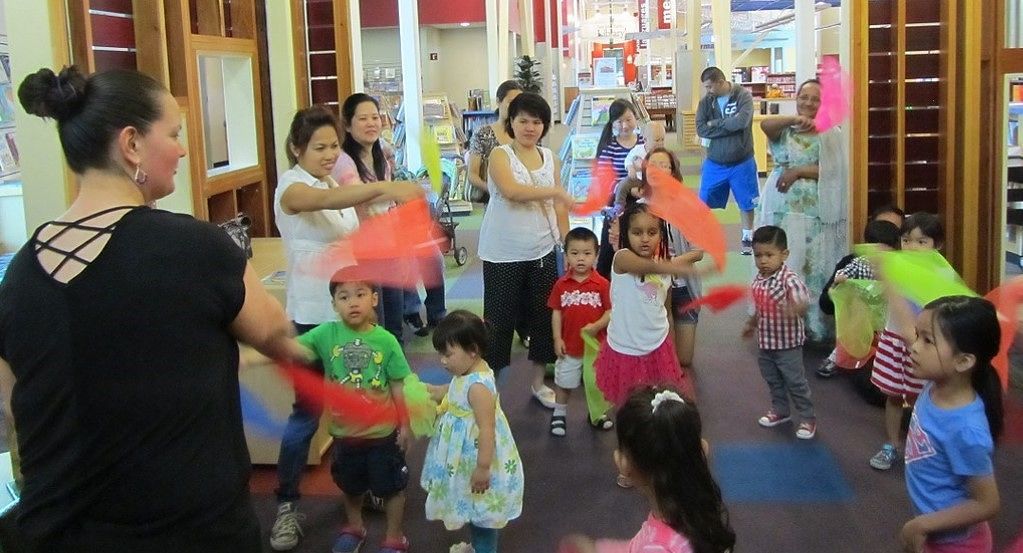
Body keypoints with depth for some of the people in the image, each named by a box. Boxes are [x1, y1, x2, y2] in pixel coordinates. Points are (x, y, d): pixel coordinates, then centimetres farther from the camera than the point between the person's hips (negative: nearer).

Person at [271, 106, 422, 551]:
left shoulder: (340, 183, 10)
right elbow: (326, 202, -37)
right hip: (313, 316, -7)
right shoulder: (291, 186, -14)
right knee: (307, 413, -2)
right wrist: (386, 188, -51)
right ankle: (286, 505, 11)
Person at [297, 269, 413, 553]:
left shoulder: (386, 341, -15)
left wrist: (406, 425, -3)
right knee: (350, 484, 25)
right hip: (345, 430, 2)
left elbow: (399, 386, -7)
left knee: (391, 486, 14)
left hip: (383, 431, -2)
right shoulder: (326, 334, -12)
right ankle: (354, 527, 50)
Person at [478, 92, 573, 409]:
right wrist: (555, 191, -29)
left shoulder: (550, 158, 7)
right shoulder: (500, 155, -7)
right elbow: (511, 191, -26)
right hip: (503, 255, -4)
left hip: (543, 251, 5)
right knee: (500, 318, 3)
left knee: (544, 314, 11)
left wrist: (567, 244, 5)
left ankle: (539, 381, 28)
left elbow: (558, 206, 10)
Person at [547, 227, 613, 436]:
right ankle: (559, 414, 33)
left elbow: (610, 311, -9)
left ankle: (596, 414, 35)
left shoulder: (602, 284, -11)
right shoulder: (561, 284, -6)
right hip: (569, 346, 1)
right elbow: (556, 312, -1)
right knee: (564, 382, 15)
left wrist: (597, 326, -25)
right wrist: (557, 338, -6)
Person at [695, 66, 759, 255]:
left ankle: (747, 238, 27)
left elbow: (741, 121, -27)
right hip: (714, 163, 2)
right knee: (703, 202, 7)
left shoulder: (743, 95, -12)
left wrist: (715, 124, -15)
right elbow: (700, 129, -14)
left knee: (747, 203, 10)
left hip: (741, 163, -2)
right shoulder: (706, 101, -3)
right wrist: (729, 127, -20)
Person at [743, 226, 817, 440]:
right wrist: (751, 324, 28)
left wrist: (798, 307, -63)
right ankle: (780, 410, 41)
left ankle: (808, 418, 21)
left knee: (795, 382, 6)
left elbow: (801, 298, -41)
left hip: (788, 343, -7)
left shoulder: (789, 278, -24)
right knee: (773, 380, 22)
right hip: (765, 342, 7)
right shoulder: (759, 279, -1)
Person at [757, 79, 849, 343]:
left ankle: (815, 326, 10)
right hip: (782, 209, 1)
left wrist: (797, 171, -14)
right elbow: (765, 124, -16)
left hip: (816, 212, -1)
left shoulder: (831, 134, 4)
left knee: (814, 267, 1)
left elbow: (832, 171, -7)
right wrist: (795, 119, -31)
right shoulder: (784, 130, 7)